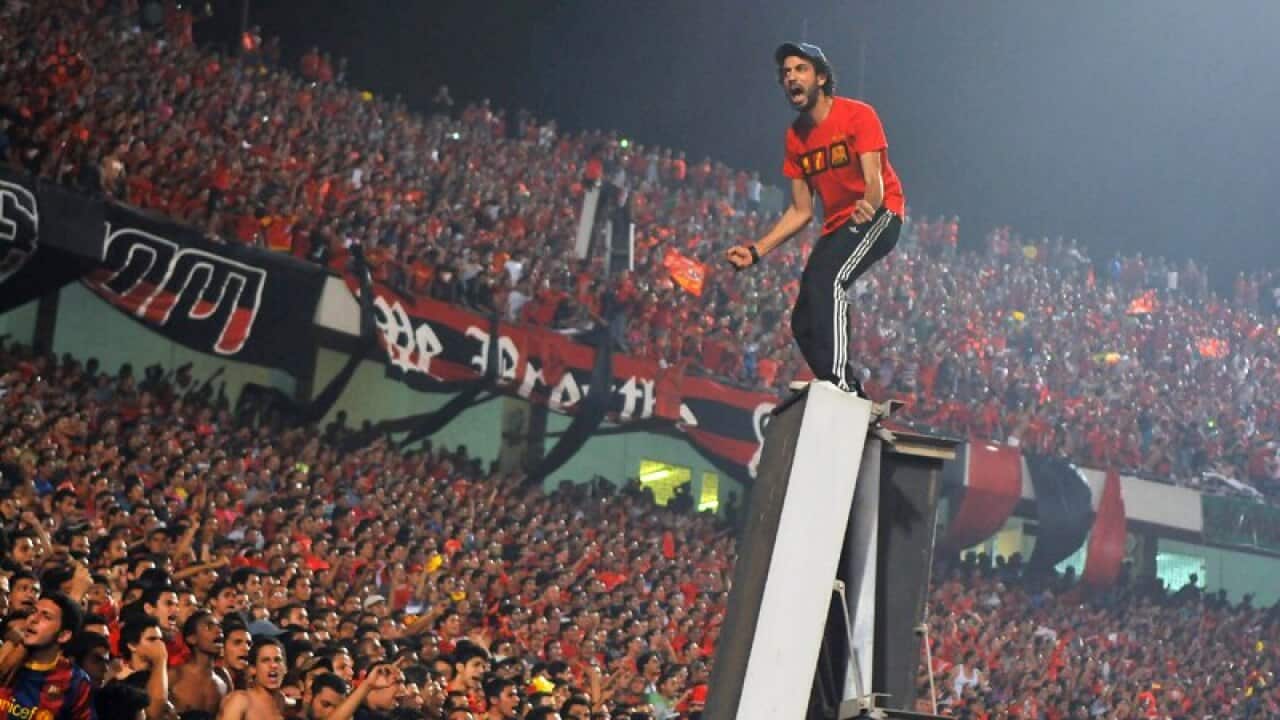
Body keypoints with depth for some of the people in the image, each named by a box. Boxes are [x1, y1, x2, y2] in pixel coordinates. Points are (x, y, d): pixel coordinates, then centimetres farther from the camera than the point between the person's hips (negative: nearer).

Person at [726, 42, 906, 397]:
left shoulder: (857, 115, -12)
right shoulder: (795, 136, 8)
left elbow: (874, 180, -22)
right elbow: (801, 211, 11)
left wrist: (869, 206, -46)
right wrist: (756, 251, 1)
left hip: (880, 214, -8)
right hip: (837, 227, 8)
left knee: (825, 281, -32)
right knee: (804, 324, 1)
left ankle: (840, 384, -39)